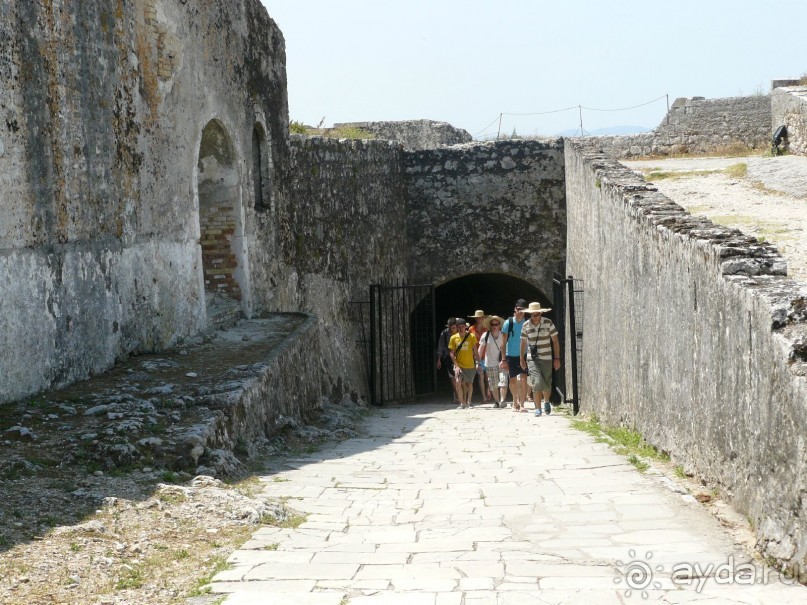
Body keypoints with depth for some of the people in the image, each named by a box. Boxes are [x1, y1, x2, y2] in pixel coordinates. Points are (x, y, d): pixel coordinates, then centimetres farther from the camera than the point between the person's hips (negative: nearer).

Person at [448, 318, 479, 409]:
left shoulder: (471, 336, -3)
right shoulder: (454, 338, -3)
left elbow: (475, 351, 2)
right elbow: (451, 353, -2)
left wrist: (478, 362, -3)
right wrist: (456, 366, -11)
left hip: (470, 365, 1)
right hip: (459, 365, -1)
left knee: (469, 384, 13)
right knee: (458, 382, -19)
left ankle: (468, 402, 30)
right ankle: (462, 403, -12)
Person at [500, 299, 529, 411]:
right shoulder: (508, 323, -4)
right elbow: (504, 342, -1)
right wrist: (503, 359, -4)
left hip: (523, 355, -1)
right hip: (511, 356, 1)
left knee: (523, 379, -14)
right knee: (513, 381, 11)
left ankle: (521, 404, -11)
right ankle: (515, 403, 30)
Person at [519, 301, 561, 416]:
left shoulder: (548, 323, -4)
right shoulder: (526, 326, -1)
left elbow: (555, 341, 1)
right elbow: (523, 343, 11)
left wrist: (557, 358, -2)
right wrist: (522, 358, 14)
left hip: (546, 359, 0)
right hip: (532, 359, 0)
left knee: (547, 384, 6)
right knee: (537, 383, -14)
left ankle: (546, 402, 35)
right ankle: (538, 408, -5)